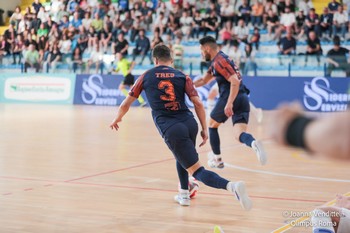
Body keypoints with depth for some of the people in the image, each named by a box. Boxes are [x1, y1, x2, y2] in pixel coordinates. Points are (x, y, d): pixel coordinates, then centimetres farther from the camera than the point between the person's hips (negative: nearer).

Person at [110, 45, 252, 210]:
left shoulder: (146, 77, 13)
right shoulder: (182, 76, 14)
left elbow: (125, 104, 19)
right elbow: (198, 103, 3)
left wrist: (117, 119, 38)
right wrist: (204, 129, 9)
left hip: (171, 129, -4)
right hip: (189, 123, 4)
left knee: (197, 171, -7)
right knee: (182, 156, 36)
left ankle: (231, 186, -31)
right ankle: (183, 195, 38)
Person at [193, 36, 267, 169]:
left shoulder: (219, 61, -8)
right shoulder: (216, 61, 23)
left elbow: (235, 81, -20)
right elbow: (203, 81, 31)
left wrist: (229, 103, -26)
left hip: (230, 97, -8)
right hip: (243, 98, 8)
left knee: (212, 126, 17)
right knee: (239, 134, -5)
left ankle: (217, 160, 23)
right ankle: (253, 143, -38)